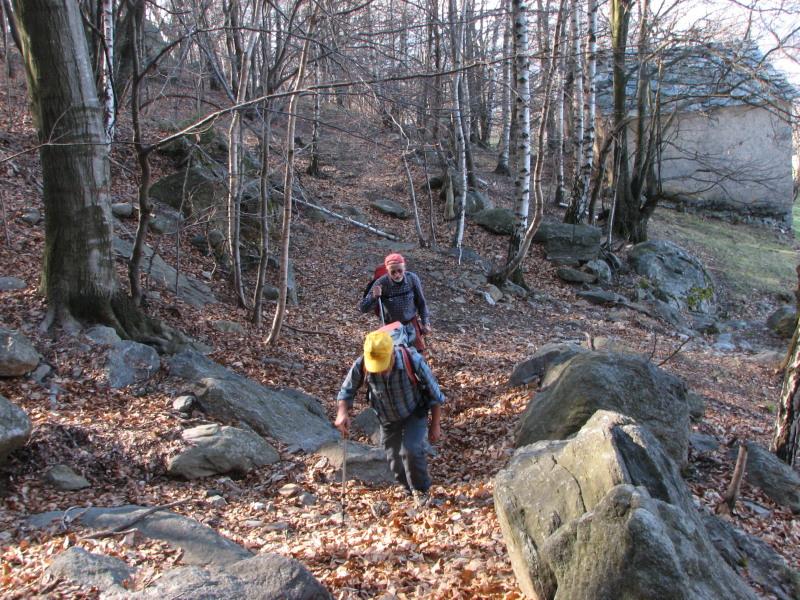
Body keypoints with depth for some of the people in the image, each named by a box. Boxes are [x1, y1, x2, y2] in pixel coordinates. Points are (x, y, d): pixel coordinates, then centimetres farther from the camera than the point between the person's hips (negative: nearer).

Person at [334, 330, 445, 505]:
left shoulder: (412, 360, -34)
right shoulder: (361, 365, -29)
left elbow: (434, 392, -18)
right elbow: (347, 391, -9)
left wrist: (435, 424, -12)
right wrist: (342, 412, -29)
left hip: (414, 414, -3)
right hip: (387, 419, 3)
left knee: (410, 451, -24)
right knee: (395, 462, 11)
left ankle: (421, 489, 4)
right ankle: (410, 492, 40)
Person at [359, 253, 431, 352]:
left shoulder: (412, 278, -18)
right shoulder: (381, 283, -25)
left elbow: (421, 302, -2)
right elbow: (363, 308, -23)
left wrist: (426, 323, 0)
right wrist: (374, 297, -40)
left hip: (412, 323, 2)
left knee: (418, 351, 15)